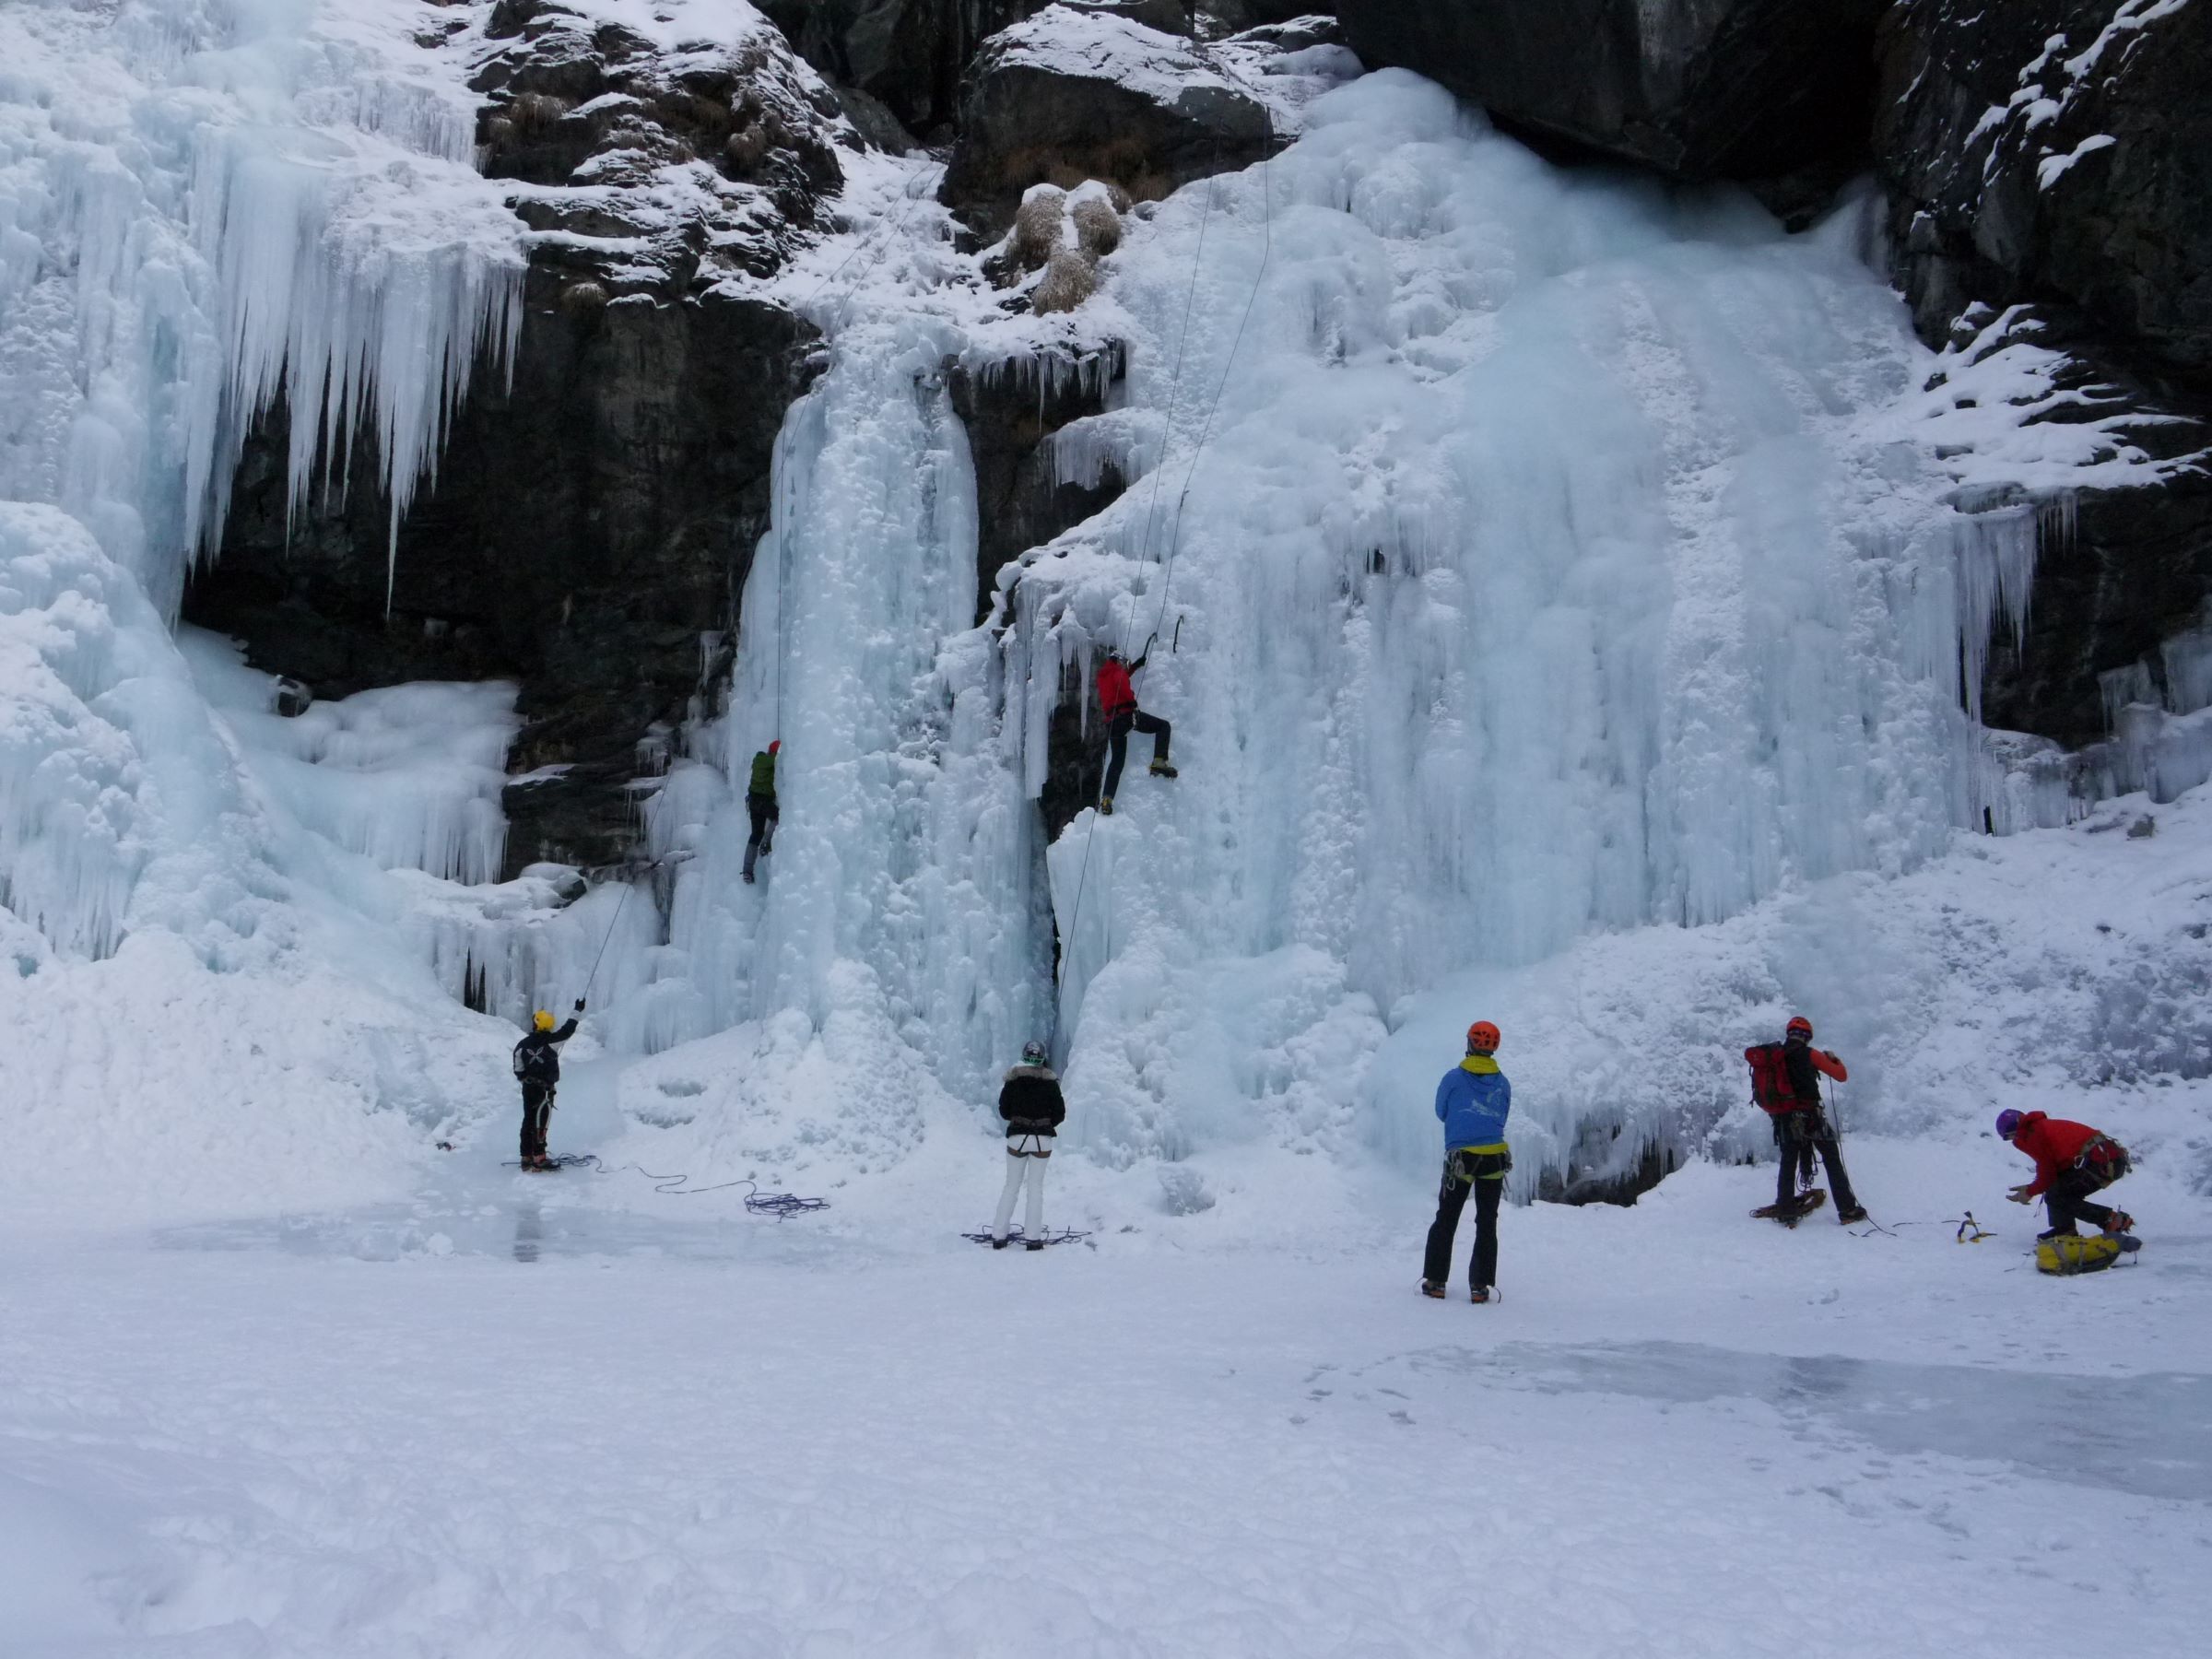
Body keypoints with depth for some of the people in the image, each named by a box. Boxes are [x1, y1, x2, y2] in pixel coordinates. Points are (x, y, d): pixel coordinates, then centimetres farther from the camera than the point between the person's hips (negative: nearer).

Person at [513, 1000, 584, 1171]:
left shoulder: (522, 1045, -3)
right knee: (540, 1122, -3)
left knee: (528, 1120, 11)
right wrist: (577, 1011, 8)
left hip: (528, 1088, 4)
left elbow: (518, 1070, 1)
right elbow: (567, 1030, -1)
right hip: (545, 1089, -4)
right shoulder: (551, 1041, -13)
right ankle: (539, 1158, -6)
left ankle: (526, 1157, 15)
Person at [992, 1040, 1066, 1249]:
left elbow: (1003, 1111, 3)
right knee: (1036, 1186, 8)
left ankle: (998, 1236, 10)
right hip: (1042, 1139, -1)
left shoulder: (1013, 1079, -1)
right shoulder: (1050, 1082, -4)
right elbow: (1060, 1114, -2)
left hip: (1017, 1137, 1)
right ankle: (1033, 1237, 4)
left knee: (1011, 1185, 11)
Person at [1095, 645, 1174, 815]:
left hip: (1112, 721, 7)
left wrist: (1135, 665, 52)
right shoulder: (1117, 671, 6)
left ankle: (1106, 799, -5)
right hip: (1126, 713, -7)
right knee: (1163, 726, 4)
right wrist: (1133, 702, -18)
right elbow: (1122, 684, -16)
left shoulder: (1103, 676, 28)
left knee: (1116, 760, 8)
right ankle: (1159, 763, -15)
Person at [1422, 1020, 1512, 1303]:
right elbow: (1502, 1119, 13)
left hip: (1460, 1158, -2)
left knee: (1445, 1220, 11)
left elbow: (1441, 1112, 7)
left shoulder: (1453, 1078, -6)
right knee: (1487, 1223, 9)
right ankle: (1480, 1285, 6)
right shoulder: (1503, 1083, 3)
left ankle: (1435, 1280, 11)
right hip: (1495, 1157, 2)